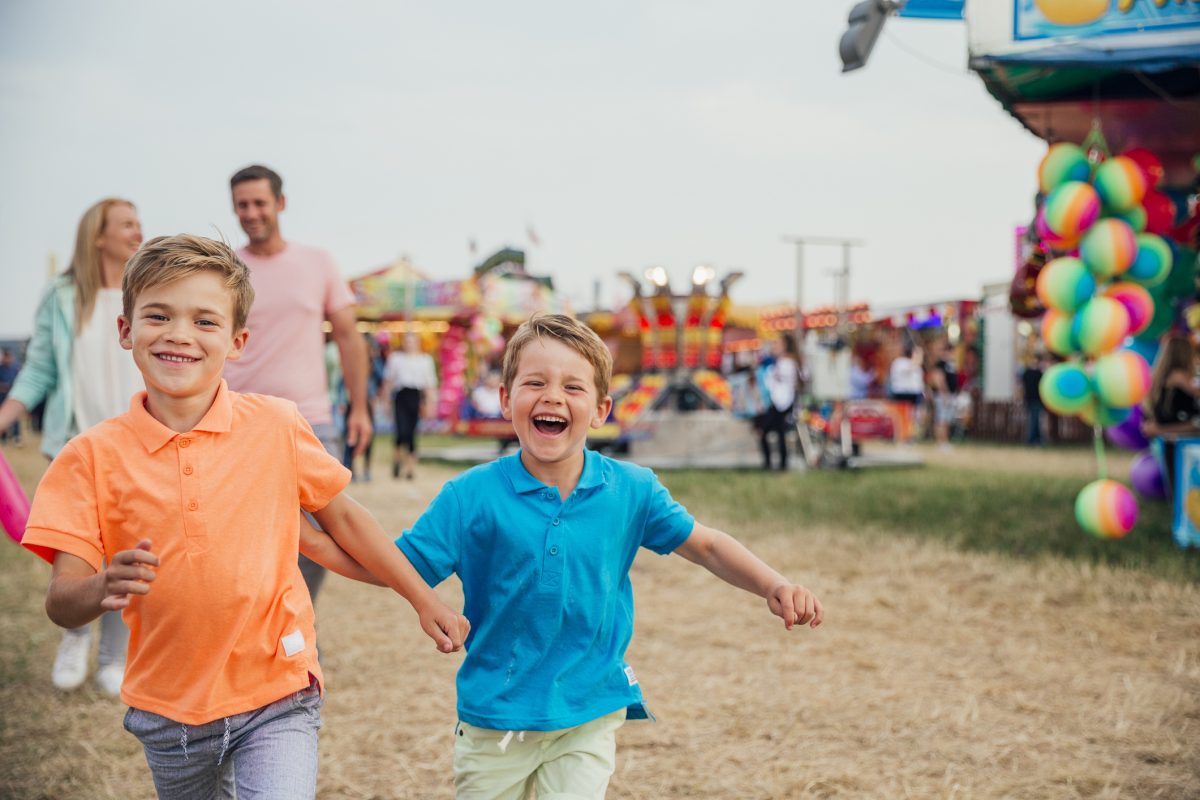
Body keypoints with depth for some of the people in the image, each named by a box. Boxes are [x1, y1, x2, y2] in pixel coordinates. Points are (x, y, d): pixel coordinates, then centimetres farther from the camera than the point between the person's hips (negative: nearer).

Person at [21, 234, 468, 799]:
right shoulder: (94, 455, -8)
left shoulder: (275, 426, -7)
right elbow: (61, 602, -11)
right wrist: (102, 589, -33)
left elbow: (342, 516, 6)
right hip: (168, 707, 2)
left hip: (276, 698, -1)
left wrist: (424, 600, 11)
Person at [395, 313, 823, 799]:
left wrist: (774, 587, -8)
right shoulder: (473, 496, -12)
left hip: (589, 718, 1)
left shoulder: (630, 491, -5)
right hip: (493, 719, 0)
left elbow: (704, 545, 6)